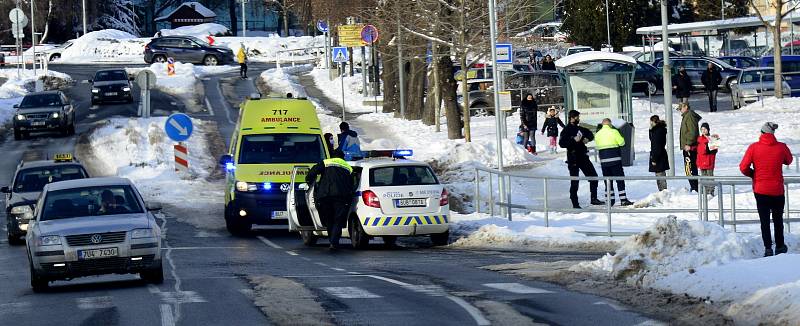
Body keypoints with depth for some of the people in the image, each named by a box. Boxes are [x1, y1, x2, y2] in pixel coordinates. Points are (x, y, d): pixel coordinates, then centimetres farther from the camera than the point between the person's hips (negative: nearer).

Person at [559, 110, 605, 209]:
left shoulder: (579, 129, 12)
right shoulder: (566, 130, -7)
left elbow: (590, 135, 26)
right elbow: (561, 143, -19)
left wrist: (587, 139, 3)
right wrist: (574, 140, -26)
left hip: (583, 157, 7)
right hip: (573, 159, -7)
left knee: (593, 176, 8)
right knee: (574, 182, -4)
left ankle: (594, 198, 19)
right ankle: (575, 203, 1)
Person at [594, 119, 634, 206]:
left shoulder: (597, 134, 6)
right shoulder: (614, 132, -6)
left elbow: (597, 146, 9)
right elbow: (622, 143, -4)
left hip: (603, 160, 4)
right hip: (615, 159, -4)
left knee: (608, 180, 12)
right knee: (620, 179, 0)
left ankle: (610, 200, 10)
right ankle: (623, 200, -5)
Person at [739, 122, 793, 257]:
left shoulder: (754, 147, -11)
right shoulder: (781, 147, -8)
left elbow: (743, 167, -10)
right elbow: (788, 161, 12)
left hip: (760, 190, -1)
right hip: (777, 190, 1)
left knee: (764, 220, 6)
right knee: (778, 219, 17)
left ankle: (768, 248, -1)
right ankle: (780, 246, 25)